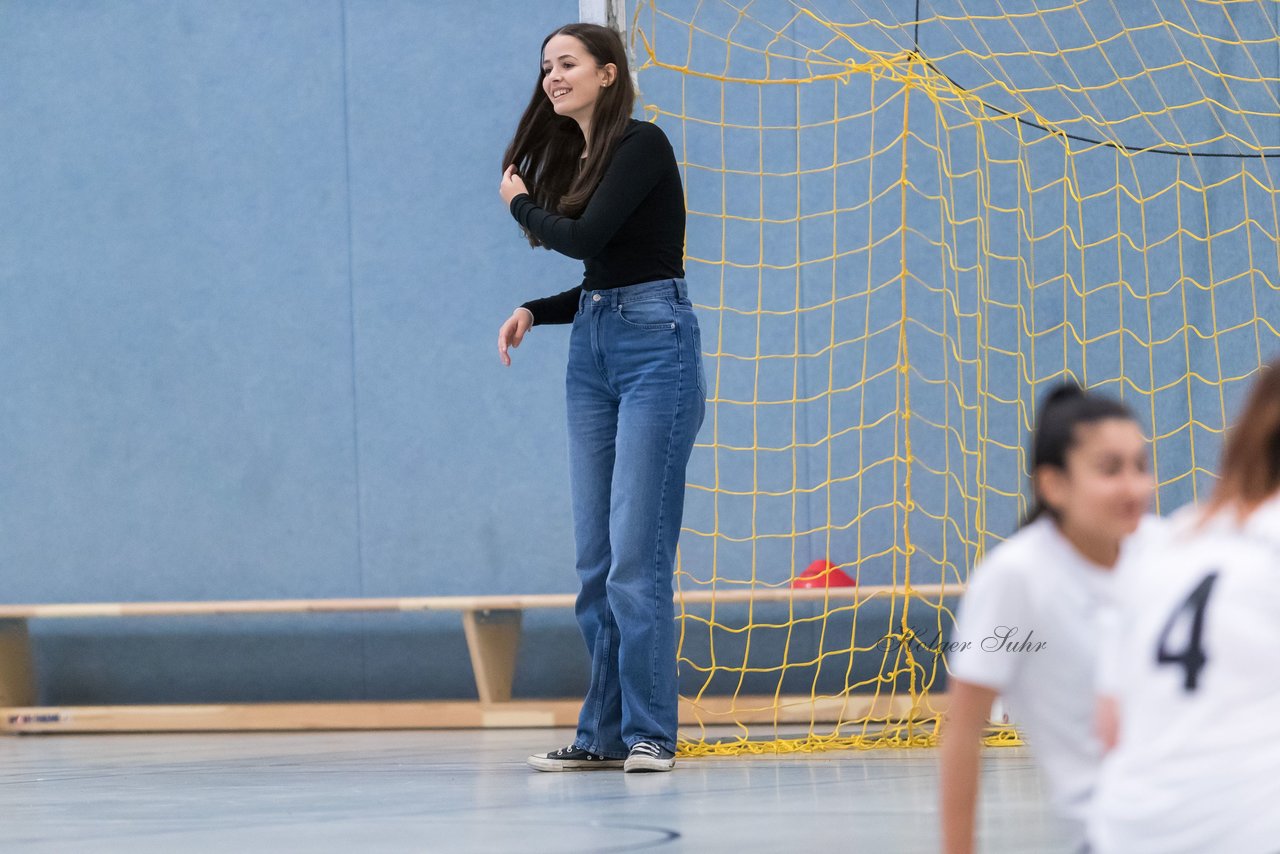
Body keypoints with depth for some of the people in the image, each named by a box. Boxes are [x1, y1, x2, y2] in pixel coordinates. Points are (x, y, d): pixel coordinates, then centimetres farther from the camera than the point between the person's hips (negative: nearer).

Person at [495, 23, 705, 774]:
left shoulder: (642, 145, -9)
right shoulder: (569, 158, 15)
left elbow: (586, 237, -18)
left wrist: (522, 204, 0)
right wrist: (533, 312, 5)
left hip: (655, 345, -8)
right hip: (592, 350, 8)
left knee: (636, 554, -11)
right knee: (596, 558, 6)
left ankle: (651, 733, -7)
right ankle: (604, 733, 10)